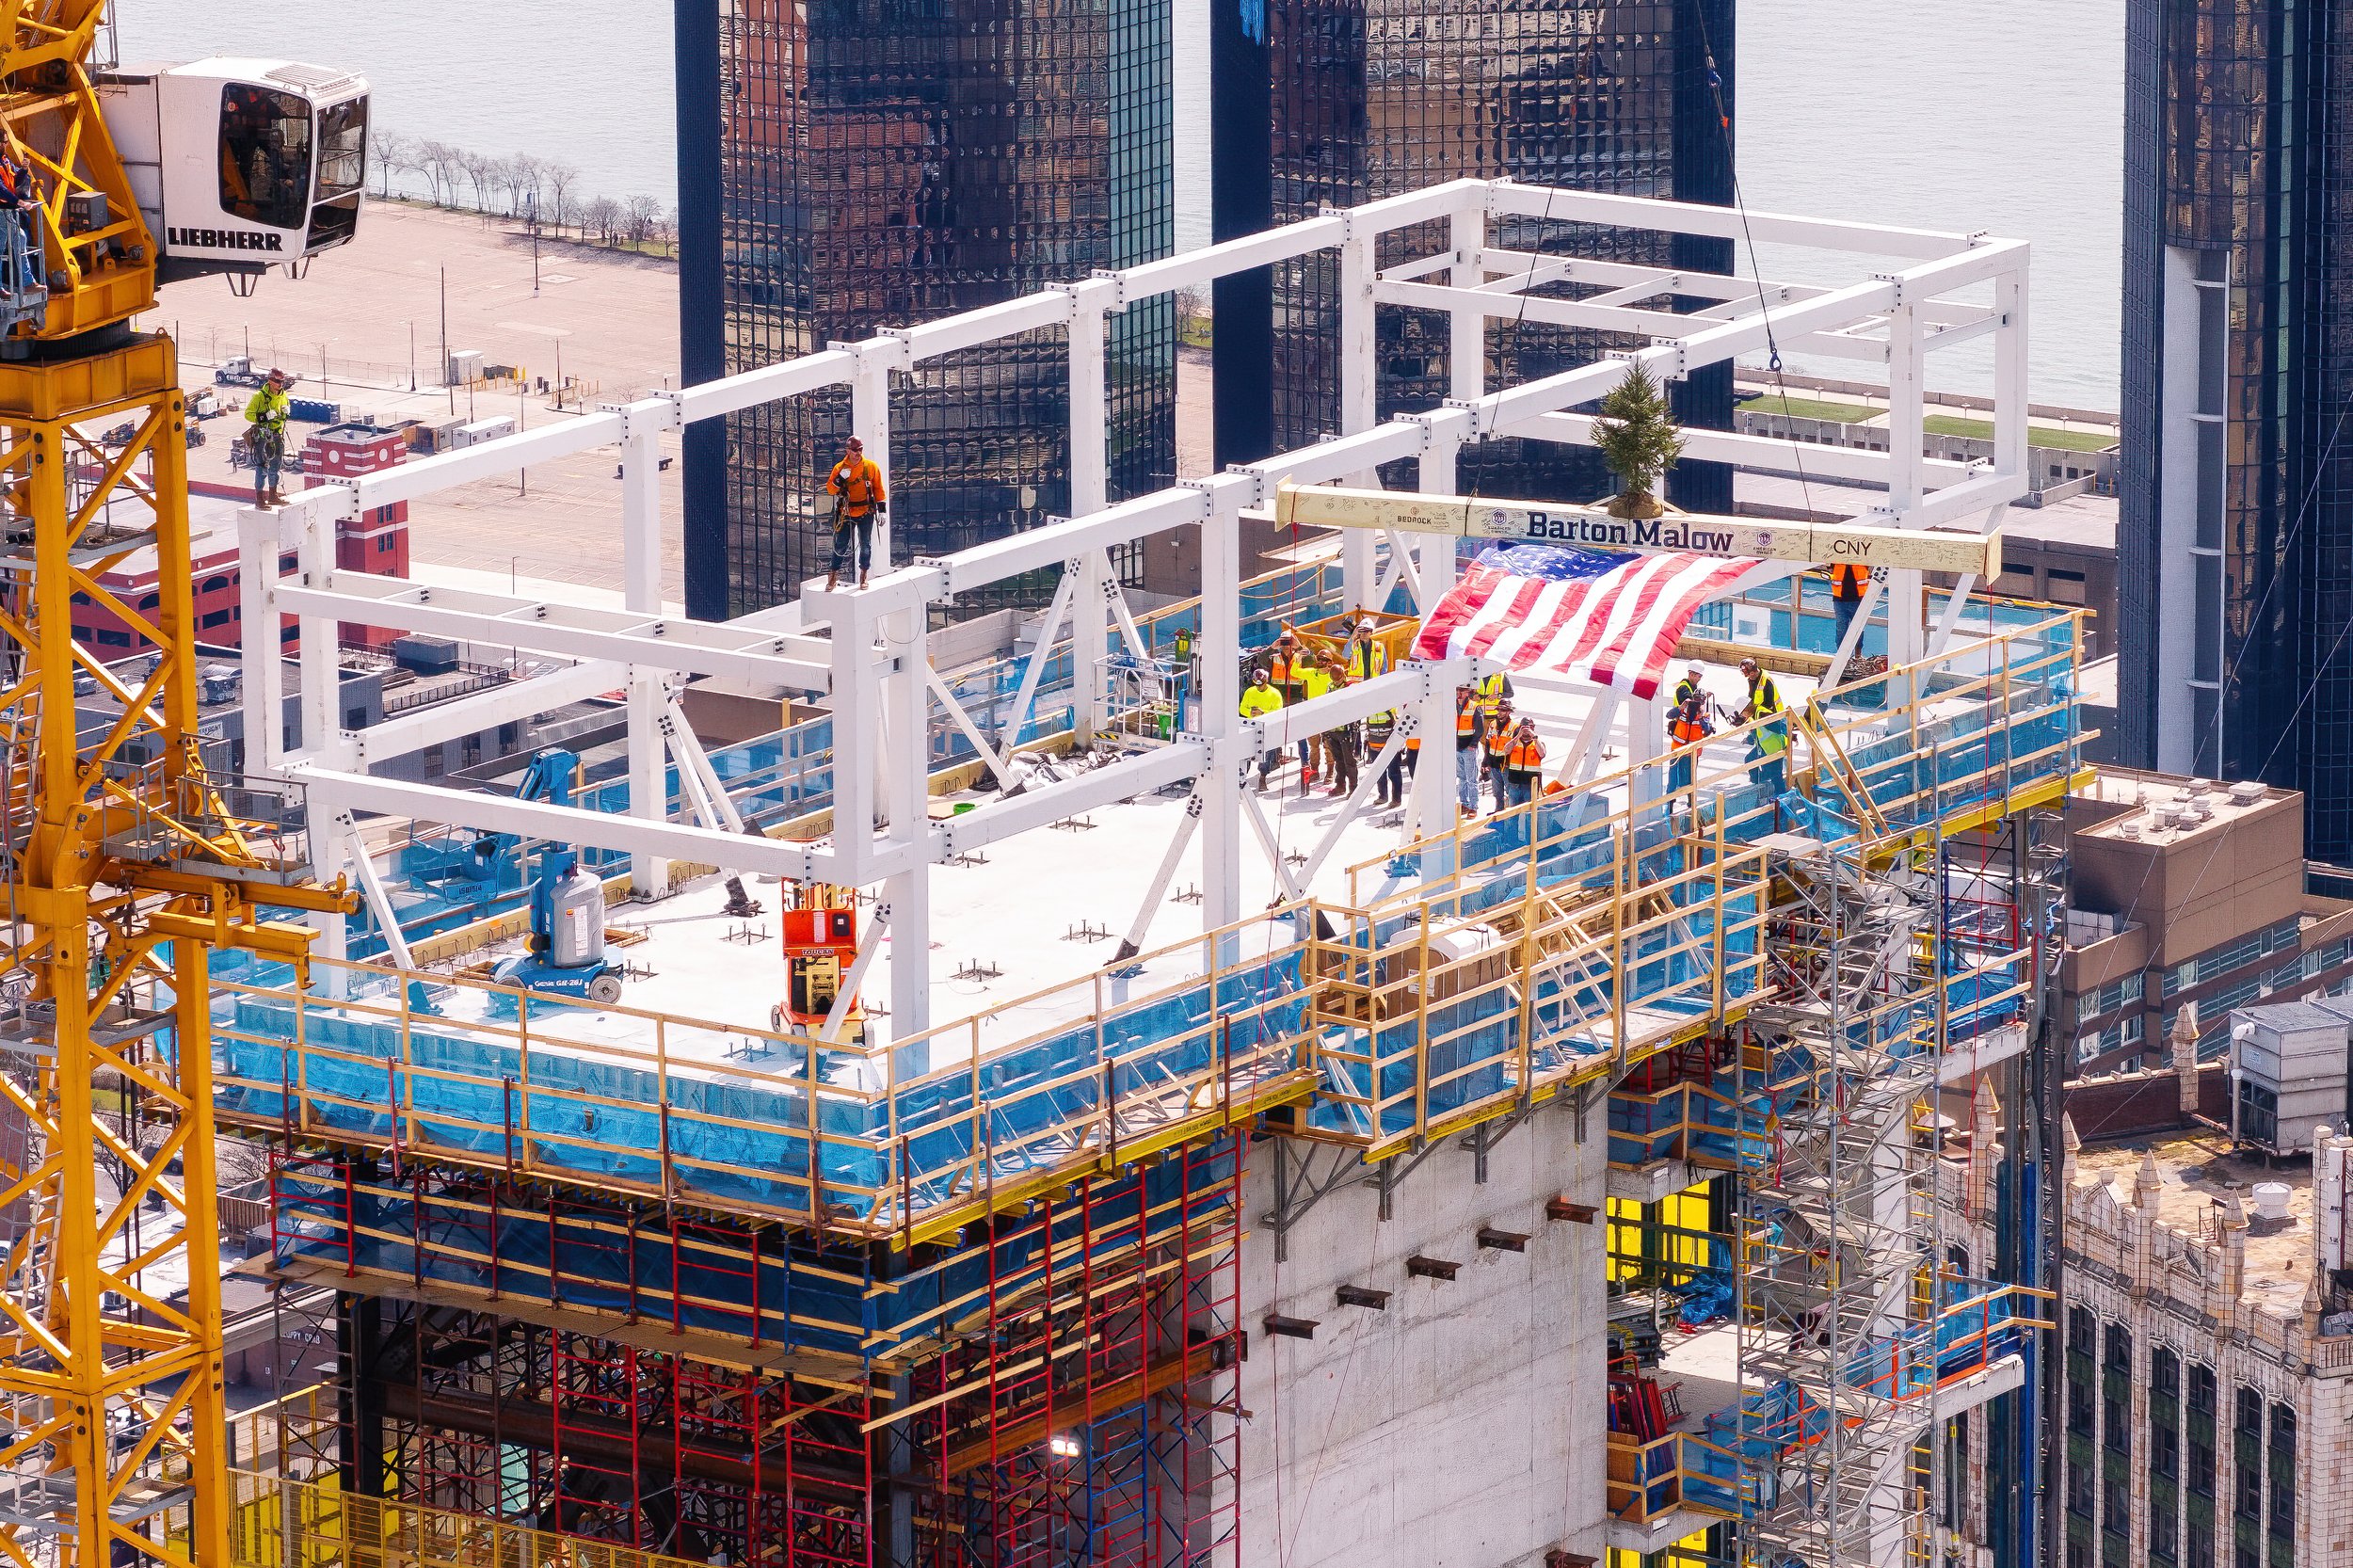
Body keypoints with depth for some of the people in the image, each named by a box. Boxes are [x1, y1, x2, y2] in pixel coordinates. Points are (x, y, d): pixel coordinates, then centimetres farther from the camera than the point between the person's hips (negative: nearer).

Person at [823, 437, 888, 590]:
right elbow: (830, 489, -3)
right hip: (846, 513, 0)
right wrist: (839, 479, -21)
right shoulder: (840, 468, -2)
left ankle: (863, 575, 18)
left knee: (865, 544, 6)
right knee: (841, 545, 0)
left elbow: (878, 488, 6)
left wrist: (882, 507, 2)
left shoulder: (871, 467, -1)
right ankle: (834, 574, 11)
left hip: (866, 513, 0)